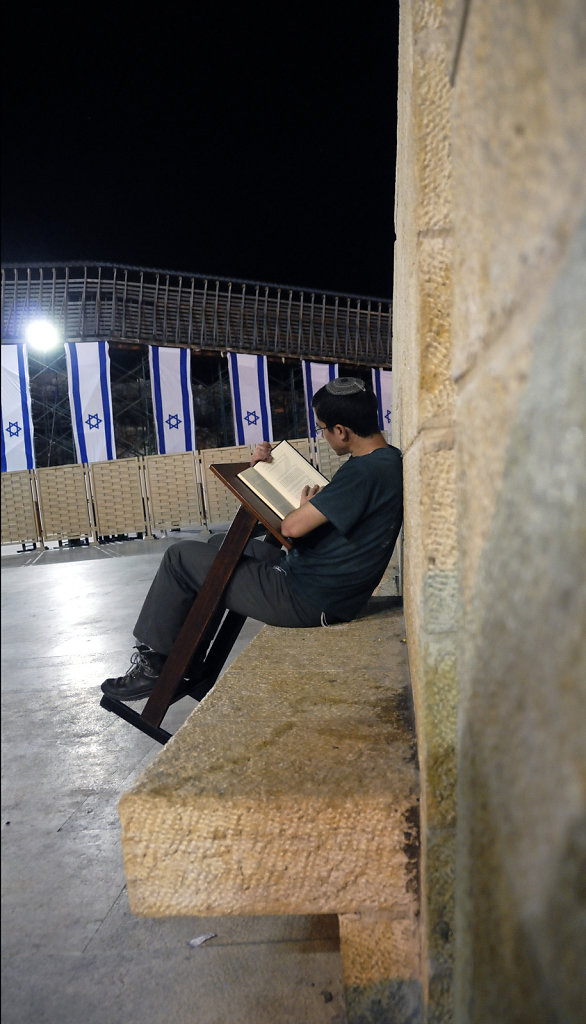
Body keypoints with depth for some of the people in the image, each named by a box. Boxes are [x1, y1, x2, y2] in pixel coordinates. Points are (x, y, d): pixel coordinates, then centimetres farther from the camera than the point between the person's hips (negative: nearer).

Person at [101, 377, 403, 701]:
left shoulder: (365, 473, -26)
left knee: (181, 556, 0)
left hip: (304, 600, -11)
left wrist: (303, 505, -4)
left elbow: (293, 526, -29)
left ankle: (151, 664, 14)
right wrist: (264, 467, 11)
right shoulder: (386, 460, 8)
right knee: (217, 547, 27)